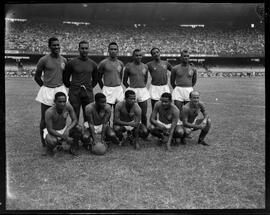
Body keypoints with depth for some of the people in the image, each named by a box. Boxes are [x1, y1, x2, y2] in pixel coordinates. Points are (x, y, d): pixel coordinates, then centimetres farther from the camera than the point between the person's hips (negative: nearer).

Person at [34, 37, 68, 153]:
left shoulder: (64, 60, 6)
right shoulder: (44, 60, -6)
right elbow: (37, 77, 3)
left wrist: (60, 86, 14)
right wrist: (44, 86, 4)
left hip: (60, 90, 4)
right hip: (47, 91, -3)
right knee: (45, 119, 2)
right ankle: (44, 145, 12)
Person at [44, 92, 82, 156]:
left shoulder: (68, 106, -19)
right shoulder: (49, 112, -29)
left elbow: (75, 120, -16)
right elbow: (50, 130, -28)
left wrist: (68, 129, -35)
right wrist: (64, 137, -35)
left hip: (64, 129, 4)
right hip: (52, 131, -4)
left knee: (78, 128, -23)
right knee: (52, 141, -38)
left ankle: (73, 148, 1)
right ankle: (49, 147, 2)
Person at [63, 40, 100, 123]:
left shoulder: (93, 64, 7)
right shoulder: (72, 63, -1)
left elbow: (95, 79, 21)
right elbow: (65, 78, 8)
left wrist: (90, 87, 13)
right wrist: (71, 87, 6)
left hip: (88, 93, 2)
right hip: (75, 93, -2)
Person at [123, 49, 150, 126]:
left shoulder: (145, 67, 8)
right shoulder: (129, 66, -2)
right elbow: (124, 81, 6)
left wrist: (143, 87, 13)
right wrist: (130, 88, 2)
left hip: (143, 91, 3)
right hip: (132, 91, -3)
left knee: (144, 114, 3)